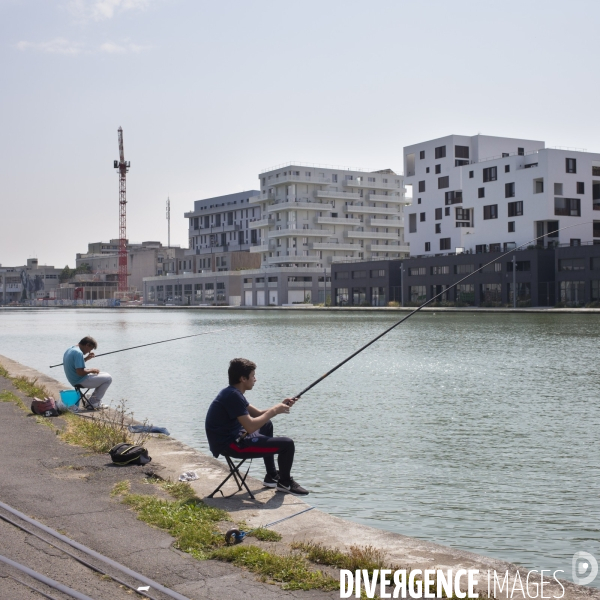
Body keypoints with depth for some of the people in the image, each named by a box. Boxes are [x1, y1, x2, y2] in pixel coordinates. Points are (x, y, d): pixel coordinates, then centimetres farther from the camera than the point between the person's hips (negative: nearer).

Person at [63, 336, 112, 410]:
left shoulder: (70, 350, 9)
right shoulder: (78, 353, -23)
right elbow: (80, 372, -29)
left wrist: (87, 358, 13)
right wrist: (91, 370, -12)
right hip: (81, 381, -11)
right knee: (108, 378, -4)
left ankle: (92, 401, 19)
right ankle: (95, 402, 2)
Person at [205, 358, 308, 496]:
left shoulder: (232, 393, 11)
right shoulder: (233, 396, -21)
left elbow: (258, 413, 16)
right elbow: (250, 427, -27)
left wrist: (279, 407, 2)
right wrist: (274, 411, -15)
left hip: (232, 438, 11)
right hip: (230, 445, -11)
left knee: (267, 425, 33)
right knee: (287, 444, -11)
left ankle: (272, 476, 36)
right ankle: (285, 483, 16)